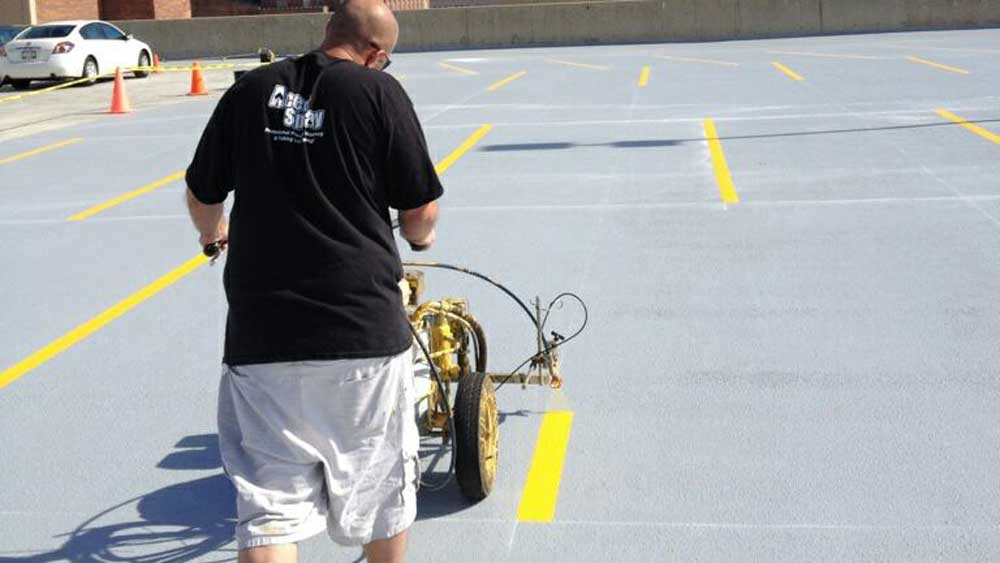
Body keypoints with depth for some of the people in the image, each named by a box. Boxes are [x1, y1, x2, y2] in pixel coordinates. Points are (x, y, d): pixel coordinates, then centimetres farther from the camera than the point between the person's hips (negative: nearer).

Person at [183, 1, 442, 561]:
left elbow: (202, 197, 16)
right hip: (365, 327, -2)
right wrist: (420, 237, 23)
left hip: (259, 335, 2)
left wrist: (213, 233, 40)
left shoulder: (250, 90, 6)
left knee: (270, 509, 4)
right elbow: (421, 213, -1)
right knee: (380, 489, 19)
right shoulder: (379, 91, -3)